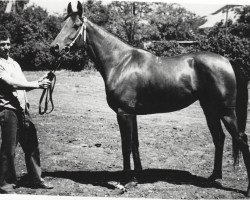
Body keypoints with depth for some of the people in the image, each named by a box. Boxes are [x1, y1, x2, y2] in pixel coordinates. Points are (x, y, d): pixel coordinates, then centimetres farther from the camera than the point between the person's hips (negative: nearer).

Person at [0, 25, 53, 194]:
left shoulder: (14, 63, 18)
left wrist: (39, 82, 1)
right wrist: (37, 84, -23)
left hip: (23, 110, 8)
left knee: (32, 146, 11)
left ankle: (36, 179, 22)